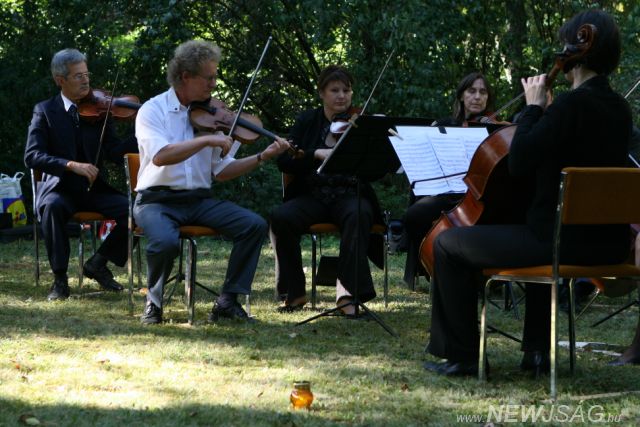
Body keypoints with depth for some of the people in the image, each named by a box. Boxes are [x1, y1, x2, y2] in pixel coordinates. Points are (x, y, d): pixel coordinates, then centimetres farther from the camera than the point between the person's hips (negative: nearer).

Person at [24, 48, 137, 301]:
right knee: (52, 207, -37)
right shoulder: (45, 111, -1)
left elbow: (114, 152, -3)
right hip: (59, 188, -3)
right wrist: (72, 165, -27)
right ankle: (60, 278, -22)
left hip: (94, 189, 3)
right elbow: (32, 156, -13)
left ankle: (98, 263, 1)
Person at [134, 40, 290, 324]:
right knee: (166, 242, -36)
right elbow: (159, 155, -24)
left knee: (255, 225, -16)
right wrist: (207, 140, -27)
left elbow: (222, 171, 10)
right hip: (157, 200, -5)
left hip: (199, 200, 5)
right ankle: (154, 302, -7)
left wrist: (263, 157, -2)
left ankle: (228, 300, -6)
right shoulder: (153, 110, -5)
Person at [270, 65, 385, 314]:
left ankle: (349, 294, -35)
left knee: (358, 216, -36)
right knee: (281, 217, -28)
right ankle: (294, 293, -15)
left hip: (351, 196, -1)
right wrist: (316, 154, -18)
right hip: (312, 197, 1)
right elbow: (284, 162, -2)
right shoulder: (307, 122, 10)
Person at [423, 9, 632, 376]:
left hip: (567, 242, -9)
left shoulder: (573, 104, -18)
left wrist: (533, 107, -7)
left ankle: (461, 355, 11)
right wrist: (545, 111, 15)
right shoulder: (620, 109, 9)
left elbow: (519, 163, -18)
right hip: (610, 245, 9)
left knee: (448, 245, 4)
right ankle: (538, 350, 41)